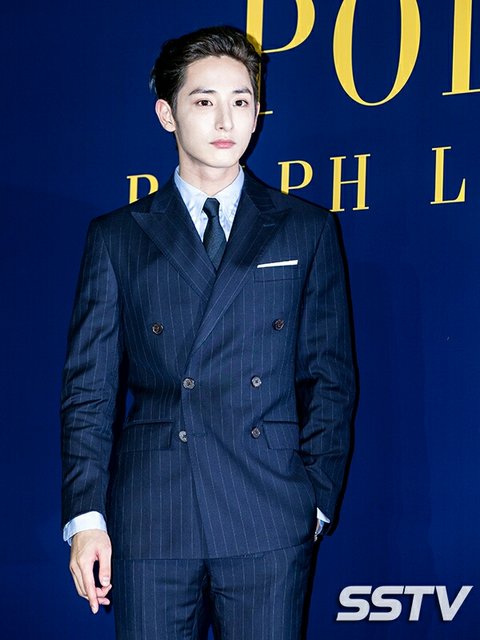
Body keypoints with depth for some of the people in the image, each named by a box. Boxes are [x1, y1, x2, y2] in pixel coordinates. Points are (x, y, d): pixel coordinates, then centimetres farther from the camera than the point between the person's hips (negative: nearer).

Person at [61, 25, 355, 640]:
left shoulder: (306, 230, 10)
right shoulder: (116, 237, 9)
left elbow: (328, 376, 10)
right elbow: (89, 387, 5)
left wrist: (318, 499, 3)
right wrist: (86, 516, -3)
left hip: (270, 520, 0)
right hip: (150, 520, 0)